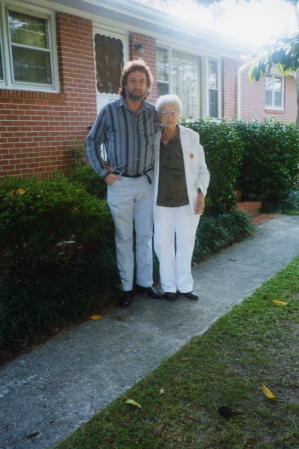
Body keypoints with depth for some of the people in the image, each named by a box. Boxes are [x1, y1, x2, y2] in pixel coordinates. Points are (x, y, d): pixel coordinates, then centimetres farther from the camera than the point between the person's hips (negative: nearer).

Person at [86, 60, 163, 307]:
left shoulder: (153, 113, 2)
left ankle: (145, 281, 25)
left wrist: (156, 173, 5)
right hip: (120, 184, -3)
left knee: (146, 235, 10)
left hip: (146, 182, 3)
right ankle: (126, 286, 17)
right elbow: (92, 142, 2)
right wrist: (104, 173, -5)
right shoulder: (110, 110, -5)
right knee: (124, 237, 5)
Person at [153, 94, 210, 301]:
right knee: (164, 244, 5)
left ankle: (185, 285, 24)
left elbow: (202, 169, 2)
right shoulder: (153, 139, 0)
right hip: (162, 202, 1)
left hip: (187, 200, 0)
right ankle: (169, 286, 22)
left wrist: (201, 194, -10)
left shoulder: (191, 137, -3)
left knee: (186, 243, 8)